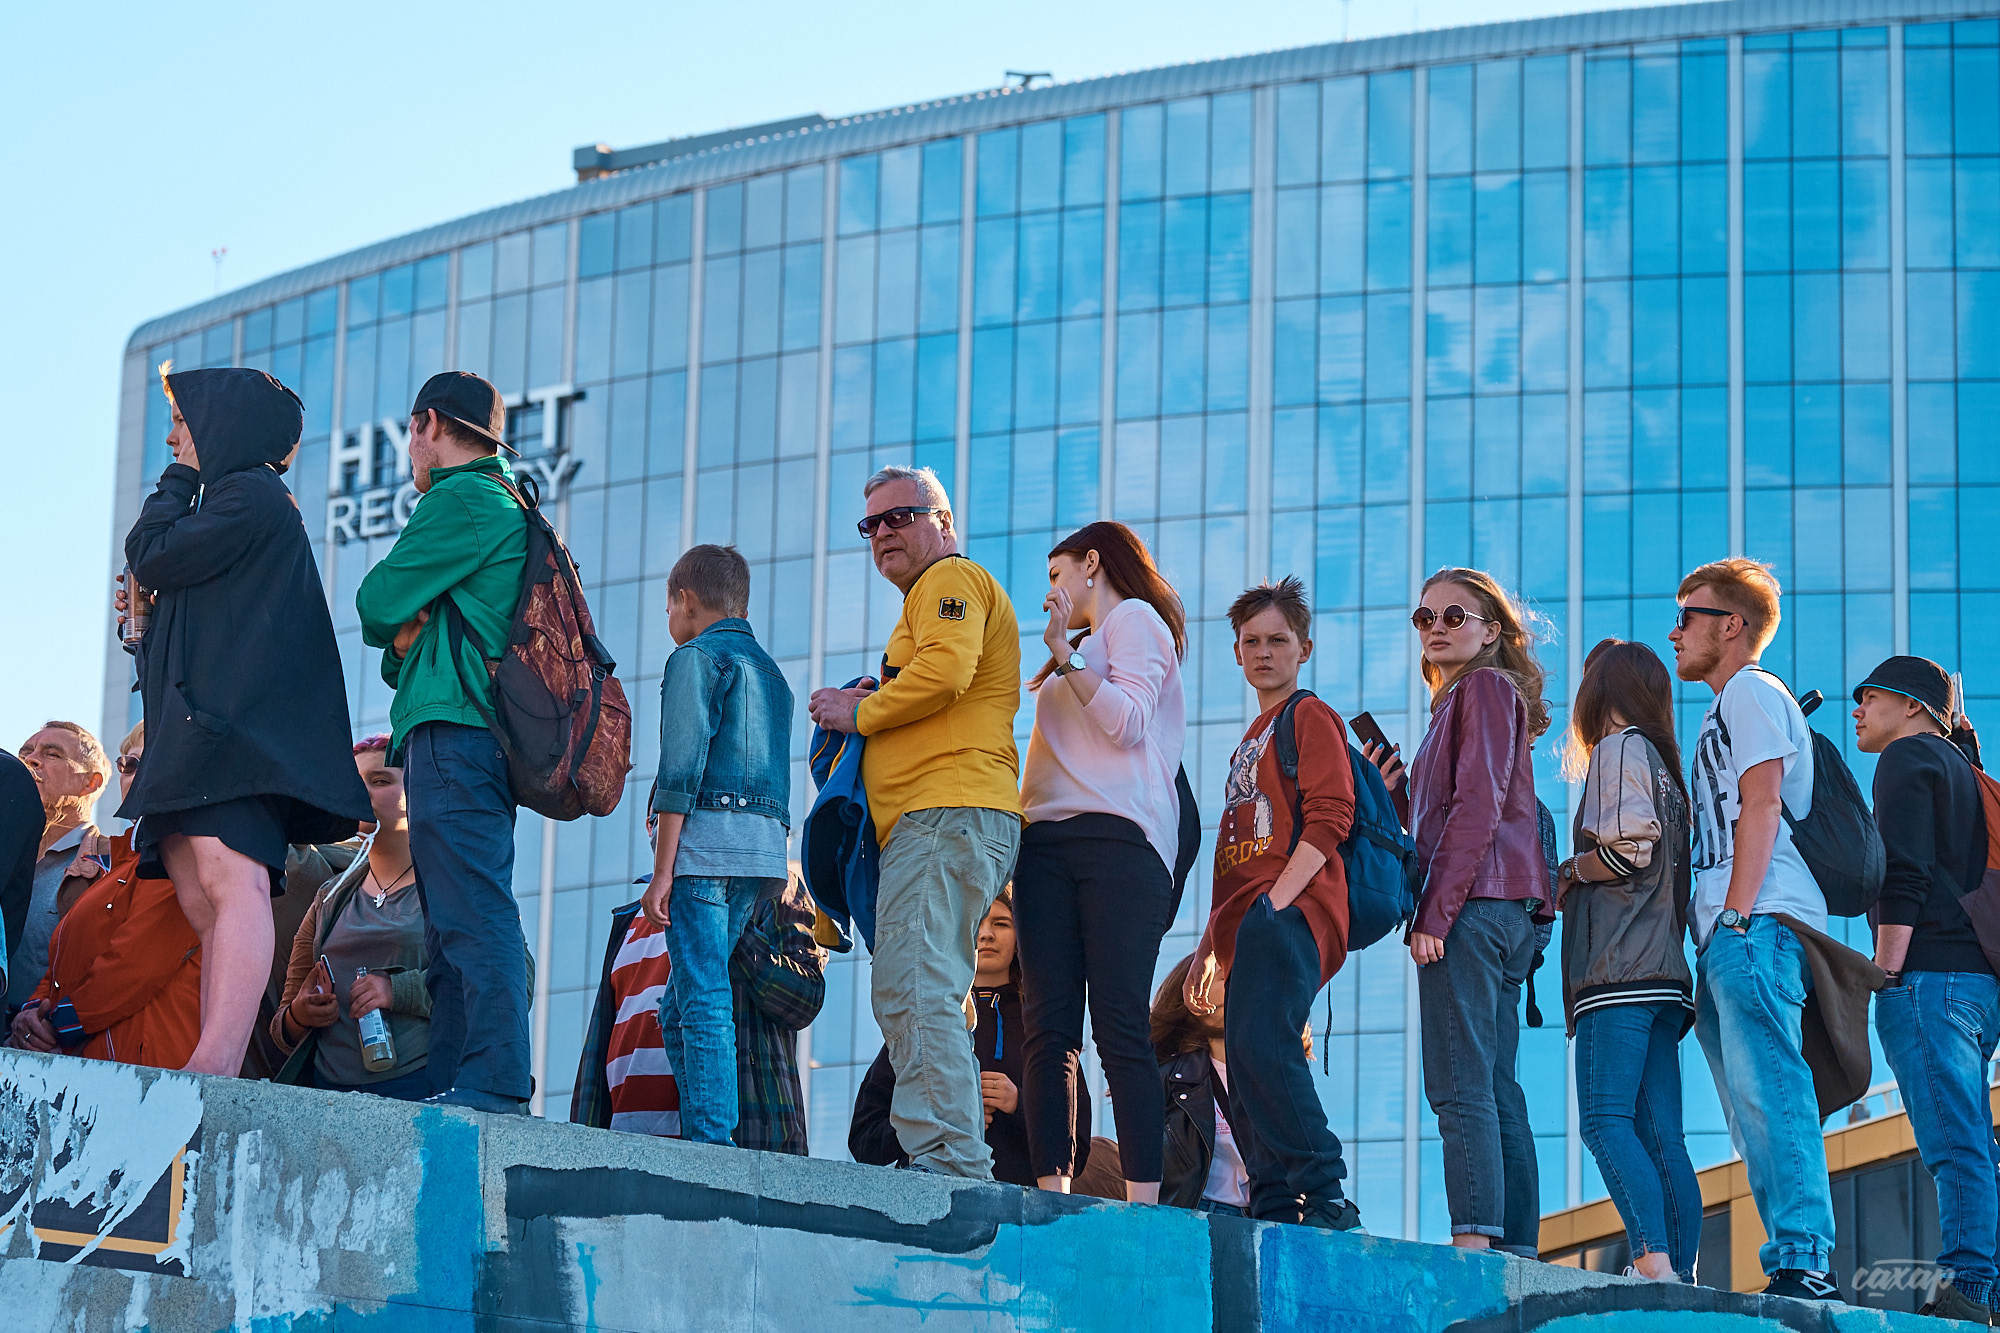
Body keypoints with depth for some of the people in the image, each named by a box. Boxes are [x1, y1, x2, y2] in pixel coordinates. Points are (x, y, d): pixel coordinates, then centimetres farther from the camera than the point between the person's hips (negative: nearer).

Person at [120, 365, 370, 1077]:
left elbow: (149, 560, -6)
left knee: (230, 878, -22)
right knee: (201, 902, 1)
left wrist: (177, 481, 8)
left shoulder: (249, 496, -2)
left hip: (234, 717, -11)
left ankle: (218, 1059, -35)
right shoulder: (243, 498, 29)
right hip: (199, 723, 11)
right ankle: (216, 1071, -6)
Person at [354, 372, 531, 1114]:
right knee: (458, 923, 8)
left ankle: (491, 1083, -23)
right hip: (485, 737, 10)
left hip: (451, 732, -10)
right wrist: (407, 635, 8)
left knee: (471, 914, -16)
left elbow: (378, 604, -5)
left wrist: (400, 627, 14)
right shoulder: (510, 506, 27)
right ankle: (452, 1085, 6)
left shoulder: (462, 499, -5)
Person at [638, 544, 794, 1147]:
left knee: (703, 1005, -12)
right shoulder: (771, 671, 23)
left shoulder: (696, 658, -2)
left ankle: (711, 1141, -19)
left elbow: (682, 770, -11)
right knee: (680, 1008, 12)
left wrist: (662, 871, -12)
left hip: (707, 842, -8)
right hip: (764, 847, 8)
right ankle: (701, 1131, 7)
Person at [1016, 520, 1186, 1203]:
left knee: (1119, 1025, -15)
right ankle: (1052, 1192, -13)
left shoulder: (1133, 619, 8)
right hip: (1048, 840, 8)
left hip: (1114, 835, -8)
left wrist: (1065, 656, -9)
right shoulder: (1090, 645, 33)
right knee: (1048, 1025, -6)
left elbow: (1127, 722, -7)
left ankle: (1143, 1198, -21)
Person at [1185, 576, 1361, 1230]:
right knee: (1246, 1063, 2)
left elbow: (1329, 818, -10)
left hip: (1293, 910, -10)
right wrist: (1211, 944, 26)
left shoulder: (1309, 717, 2)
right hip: (1251, 923, 10)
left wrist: (1274, 903, -19)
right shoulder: (1252, 737, 29)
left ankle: (1327, 1196, -27)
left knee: (1259, 1045, -25)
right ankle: (1276, 1211, 1)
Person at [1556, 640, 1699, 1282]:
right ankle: (1681, 1276, -5)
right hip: (1660, 970, 9)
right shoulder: (1662, 762, 25)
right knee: (1661, 1139, 2)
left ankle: (1654, 1261, -28)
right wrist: (1576, 881, 21)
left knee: (1604, 1118, -17)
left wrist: (1568, 873, 1)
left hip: (1622, 968, -9)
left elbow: (1629, 844, -14)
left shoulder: (1620, 748, -1)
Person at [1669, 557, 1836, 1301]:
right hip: (1729, 938, 11)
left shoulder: (1751, 691, 1)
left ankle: (1802, 1261, -28)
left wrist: (1738, 914, -19)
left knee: (1766, 1090, -20)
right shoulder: (1727, 711, 30)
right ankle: (1802, 1269, 1)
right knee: (1754, 1108, 5)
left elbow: (1761, 805, -11)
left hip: (1758, 923, -11)